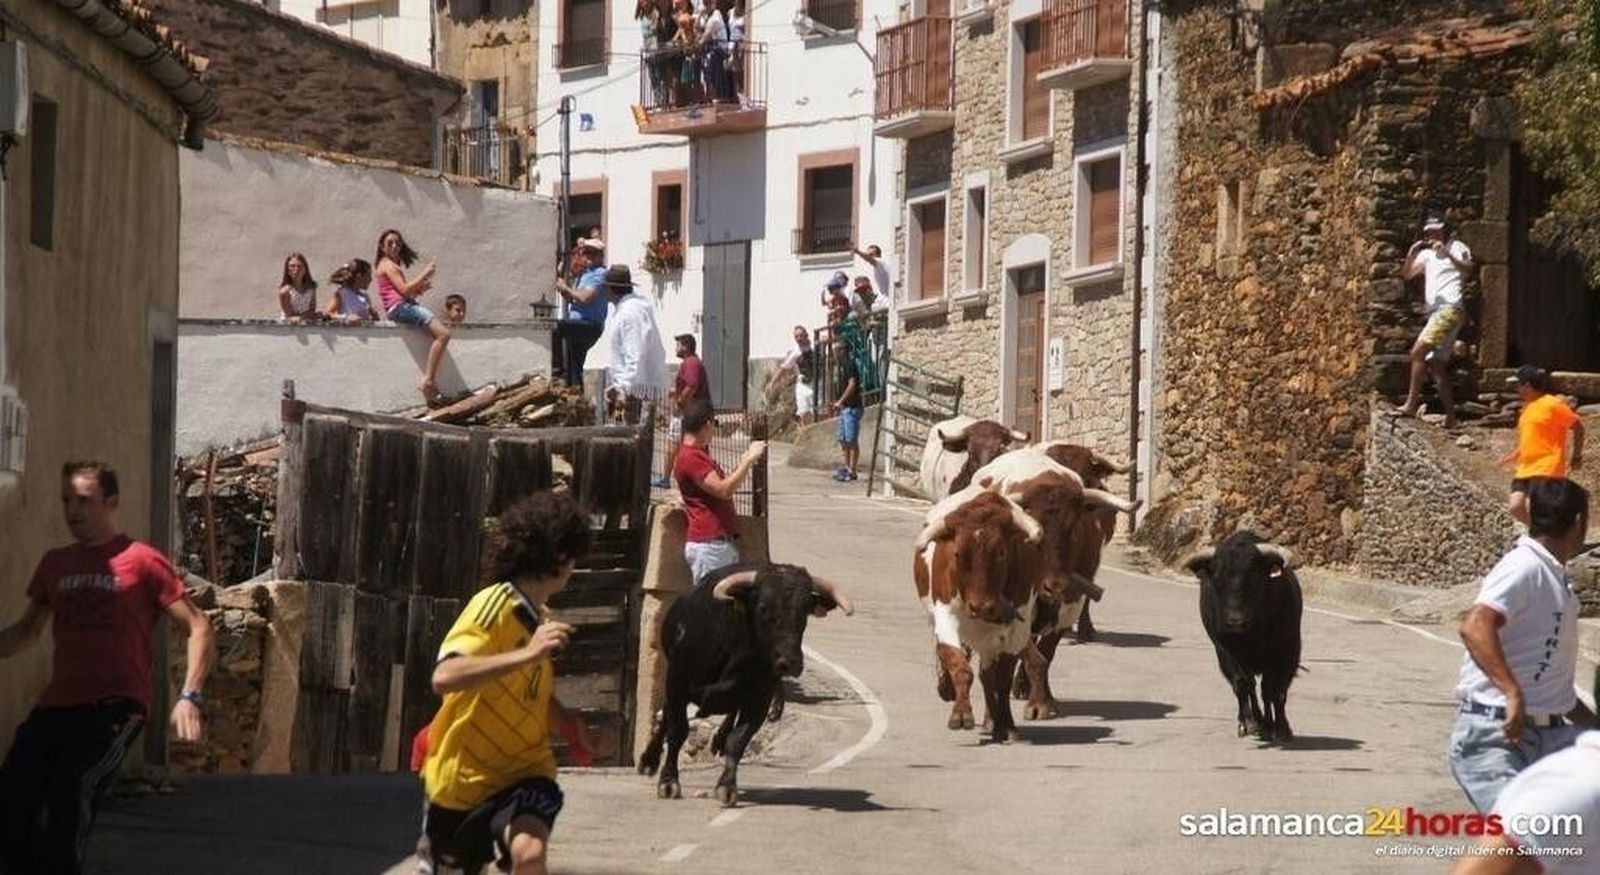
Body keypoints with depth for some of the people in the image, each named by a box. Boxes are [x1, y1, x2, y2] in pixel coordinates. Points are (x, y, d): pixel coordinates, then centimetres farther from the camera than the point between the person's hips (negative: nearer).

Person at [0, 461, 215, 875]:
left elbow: (198, 628, -1)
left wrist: (189, 697, -12)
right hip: (57, 702, 5)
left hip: (117, 705, -5)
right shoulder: (55, 564, 15)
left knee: (71, 787, -28)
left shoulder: (142, 561, 0)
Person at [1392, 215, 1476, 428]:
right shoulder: (1427, 253, 22)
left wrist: (1447, 254, -29)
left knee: (1418, 351, -20)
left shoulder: (1455, 247, 1)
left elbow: (1468, 269, -17)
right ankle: (1450, 417, 6)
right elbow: (1407, 275, 16)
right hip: (1435, 312, 9)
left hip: (1450, 309, -9)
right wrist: (1411, 255, -2)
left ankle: (1411, 404, -22)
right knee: (1436, 365, 5)